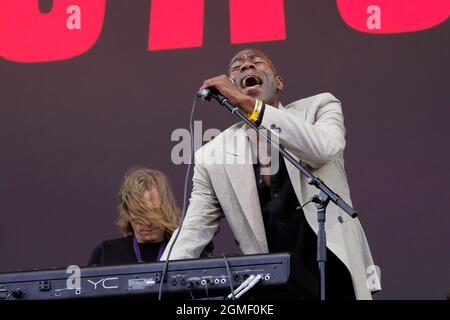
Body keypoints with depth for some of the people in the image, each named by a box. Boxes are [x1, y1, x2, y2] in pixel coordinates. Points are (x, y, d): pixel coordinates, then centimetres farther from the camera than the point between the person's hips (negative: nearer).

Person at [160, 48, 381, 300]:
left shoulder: (319, 107, 2)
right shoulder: (212, 156, 4)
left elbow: (325, 148, -20)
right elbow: (192, 232, 2)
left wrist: (248, 103, -22)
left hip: (337, 279, -2)